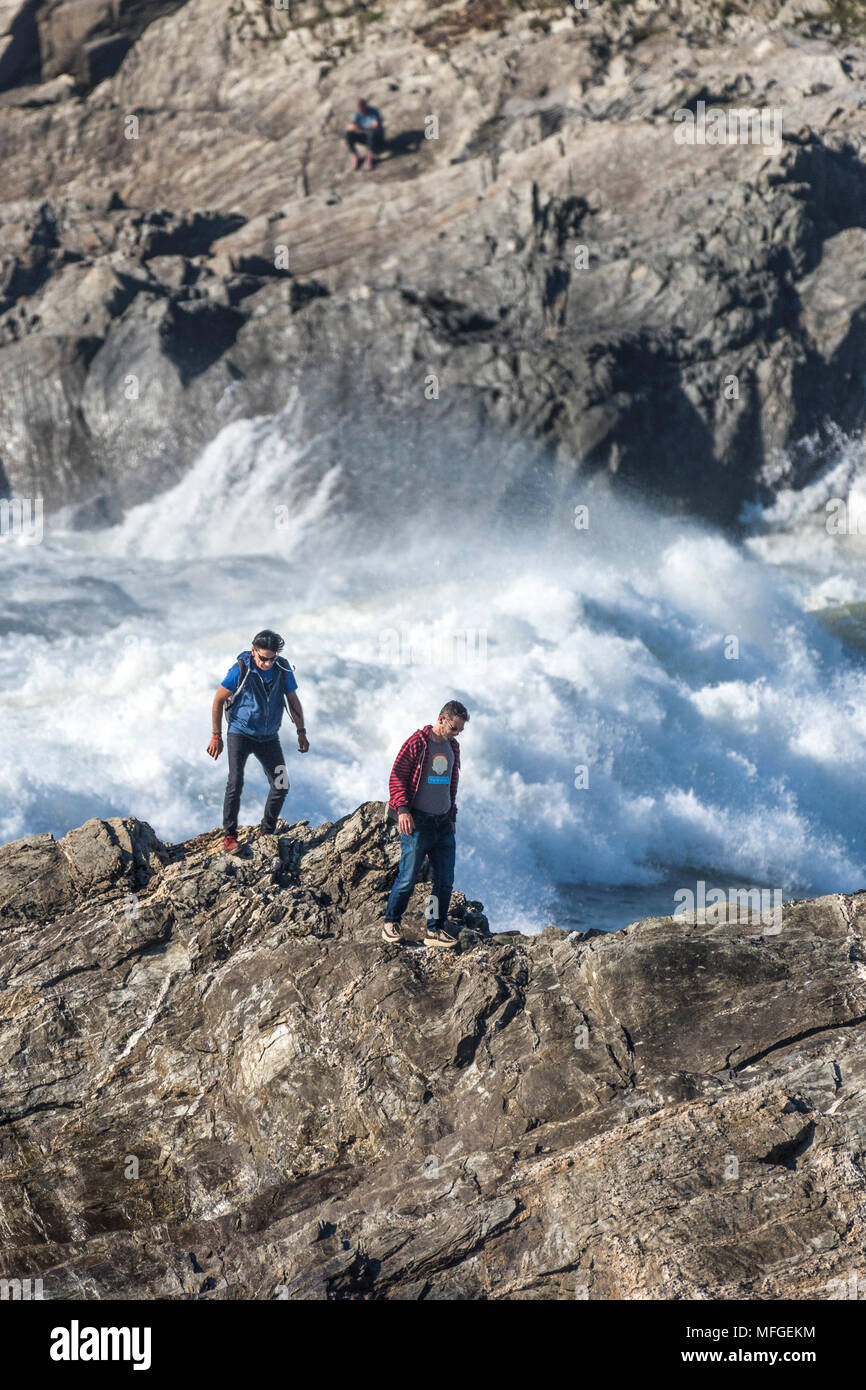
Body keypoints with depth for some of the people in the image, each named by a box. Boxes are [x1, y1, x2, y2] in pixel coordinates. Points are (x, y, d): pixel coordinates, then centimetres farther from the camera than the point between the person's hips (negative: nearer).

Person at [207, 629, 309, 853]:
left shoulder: (283, 669, -9)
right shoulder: (240, 670, -19)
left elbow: (293, 700, 7)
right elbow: (218, 700, -9)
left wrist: (301, 731, 6)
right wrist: (216, 736, -7)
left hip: (268, 737, 4)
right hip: (240, 732, -4)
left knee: (281, 785, -1)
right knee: (235, 782, -20)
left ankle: (267, 833, 16)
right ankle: (229, 835, -8)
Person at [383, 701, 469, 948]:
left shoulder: (452, 747, 14)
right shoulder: (417, 743, -8)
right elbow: (397, 776, -8)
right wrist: (402, 809, -18)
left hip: (443, 823, 7)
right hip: (417, 821, -7)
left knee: (445, 880, 3)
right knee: (408, 877, -4)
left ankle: (435, 930, 9)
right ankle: (391, 923, 13)